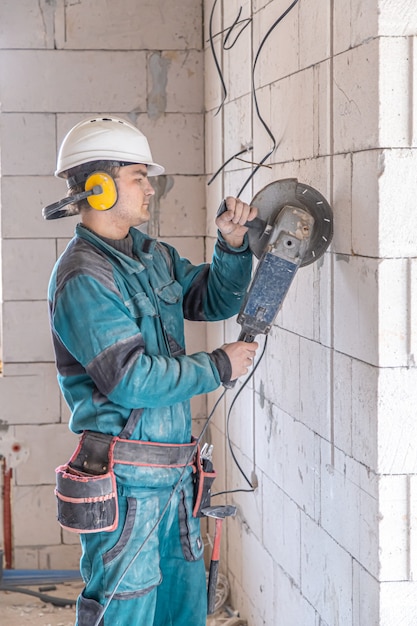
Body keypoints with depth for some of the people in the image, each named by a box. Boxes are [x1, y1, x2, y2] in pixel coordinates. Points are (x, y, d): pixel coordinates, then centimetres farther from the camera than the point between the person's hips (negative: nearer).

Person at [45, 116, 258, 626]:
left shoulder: (152, 256, 11)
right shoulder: (82, 277, -16)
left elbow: (214, 300, 22)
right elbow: (133, 379, -22)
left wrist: (232, 245, 3)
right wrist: (219, 367, -12)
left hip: (172, 471, 9)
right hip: (125, 479, -9)